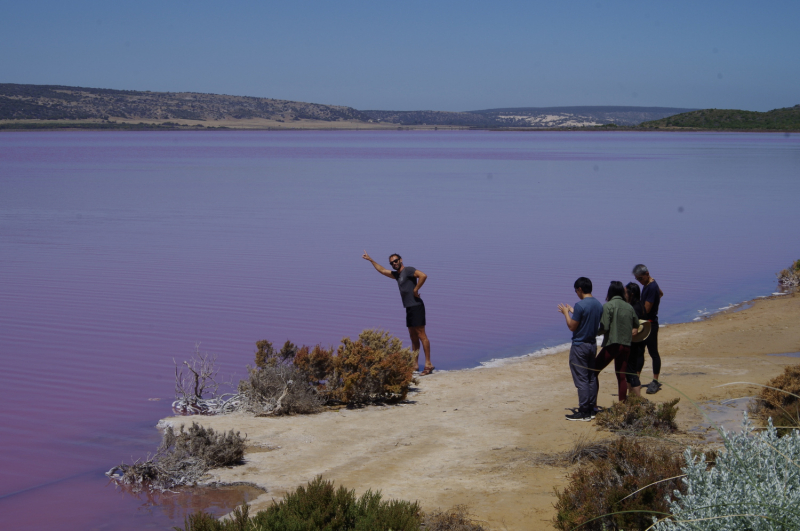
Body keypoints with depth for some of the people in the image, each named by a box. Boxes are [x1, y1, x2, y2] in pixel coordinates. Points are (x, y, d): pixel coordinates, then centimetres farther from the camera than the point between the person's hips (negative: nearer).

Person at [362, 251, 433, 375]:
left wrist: (416, 290, -19)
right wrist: (370, 260, 32)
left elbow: (423, 275, -24)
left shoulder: (408, 270, -8)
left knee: (421, 335, -11)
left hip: (416, 306, -10)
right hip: (409, 308, 10)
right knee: (413, 337, 11)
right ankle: (415, 364, 14)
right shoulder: (397, 274, 20)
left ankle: (428, 364, -14)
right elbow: (382, 270, 31)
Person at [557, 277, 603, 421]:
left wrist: (566, 313, 0)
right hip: (592, 344, 8)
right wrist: (573, 312, 21)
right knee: (591, 377, 12)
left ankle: (583, 412, -4)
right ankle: (591, 409, 15)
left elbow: (572, 327, -15)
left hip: (579, 346, -8)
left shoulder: (580, 305, -18)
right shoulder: (598, 305, 6)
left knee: (581, 379, -4)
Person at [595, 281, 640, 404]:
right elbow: (636, 325, 18)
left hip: (612, 344, -6)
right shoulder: (629, 307, 9)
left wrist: (594, 332, 4)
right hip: (626, 345, 6)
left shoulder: (608, 306, -8)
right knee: (621, 376, 11)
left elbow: (604, 328, -14)